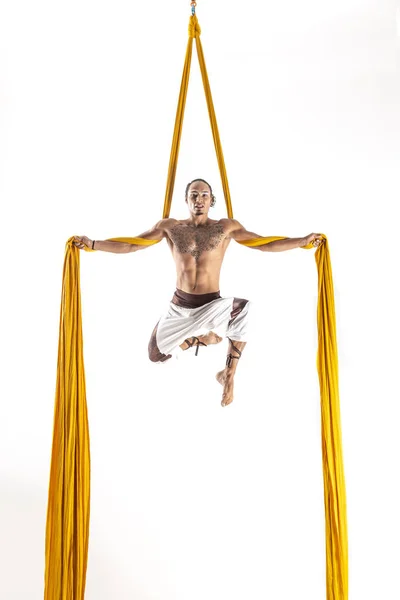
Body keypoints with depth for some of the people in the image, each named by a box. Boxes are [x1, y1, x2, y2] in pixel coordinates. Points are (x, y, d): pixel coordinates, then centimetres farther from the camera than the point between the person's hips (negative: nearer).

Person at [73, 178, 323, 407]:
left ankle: (229, 374, -13)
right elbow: (130, 245, 3)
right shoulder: (170, 226, 1)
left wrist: (304, 241, -12)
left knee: (243, 310, -34)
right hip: (180, 305, 3)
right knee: (157, 355, -2)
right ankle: (202, 337, 25)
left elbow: (265, 244, -4)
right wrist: (92, 244, -6)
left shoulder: (226, 227, -2)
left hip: (212, 304, -2)